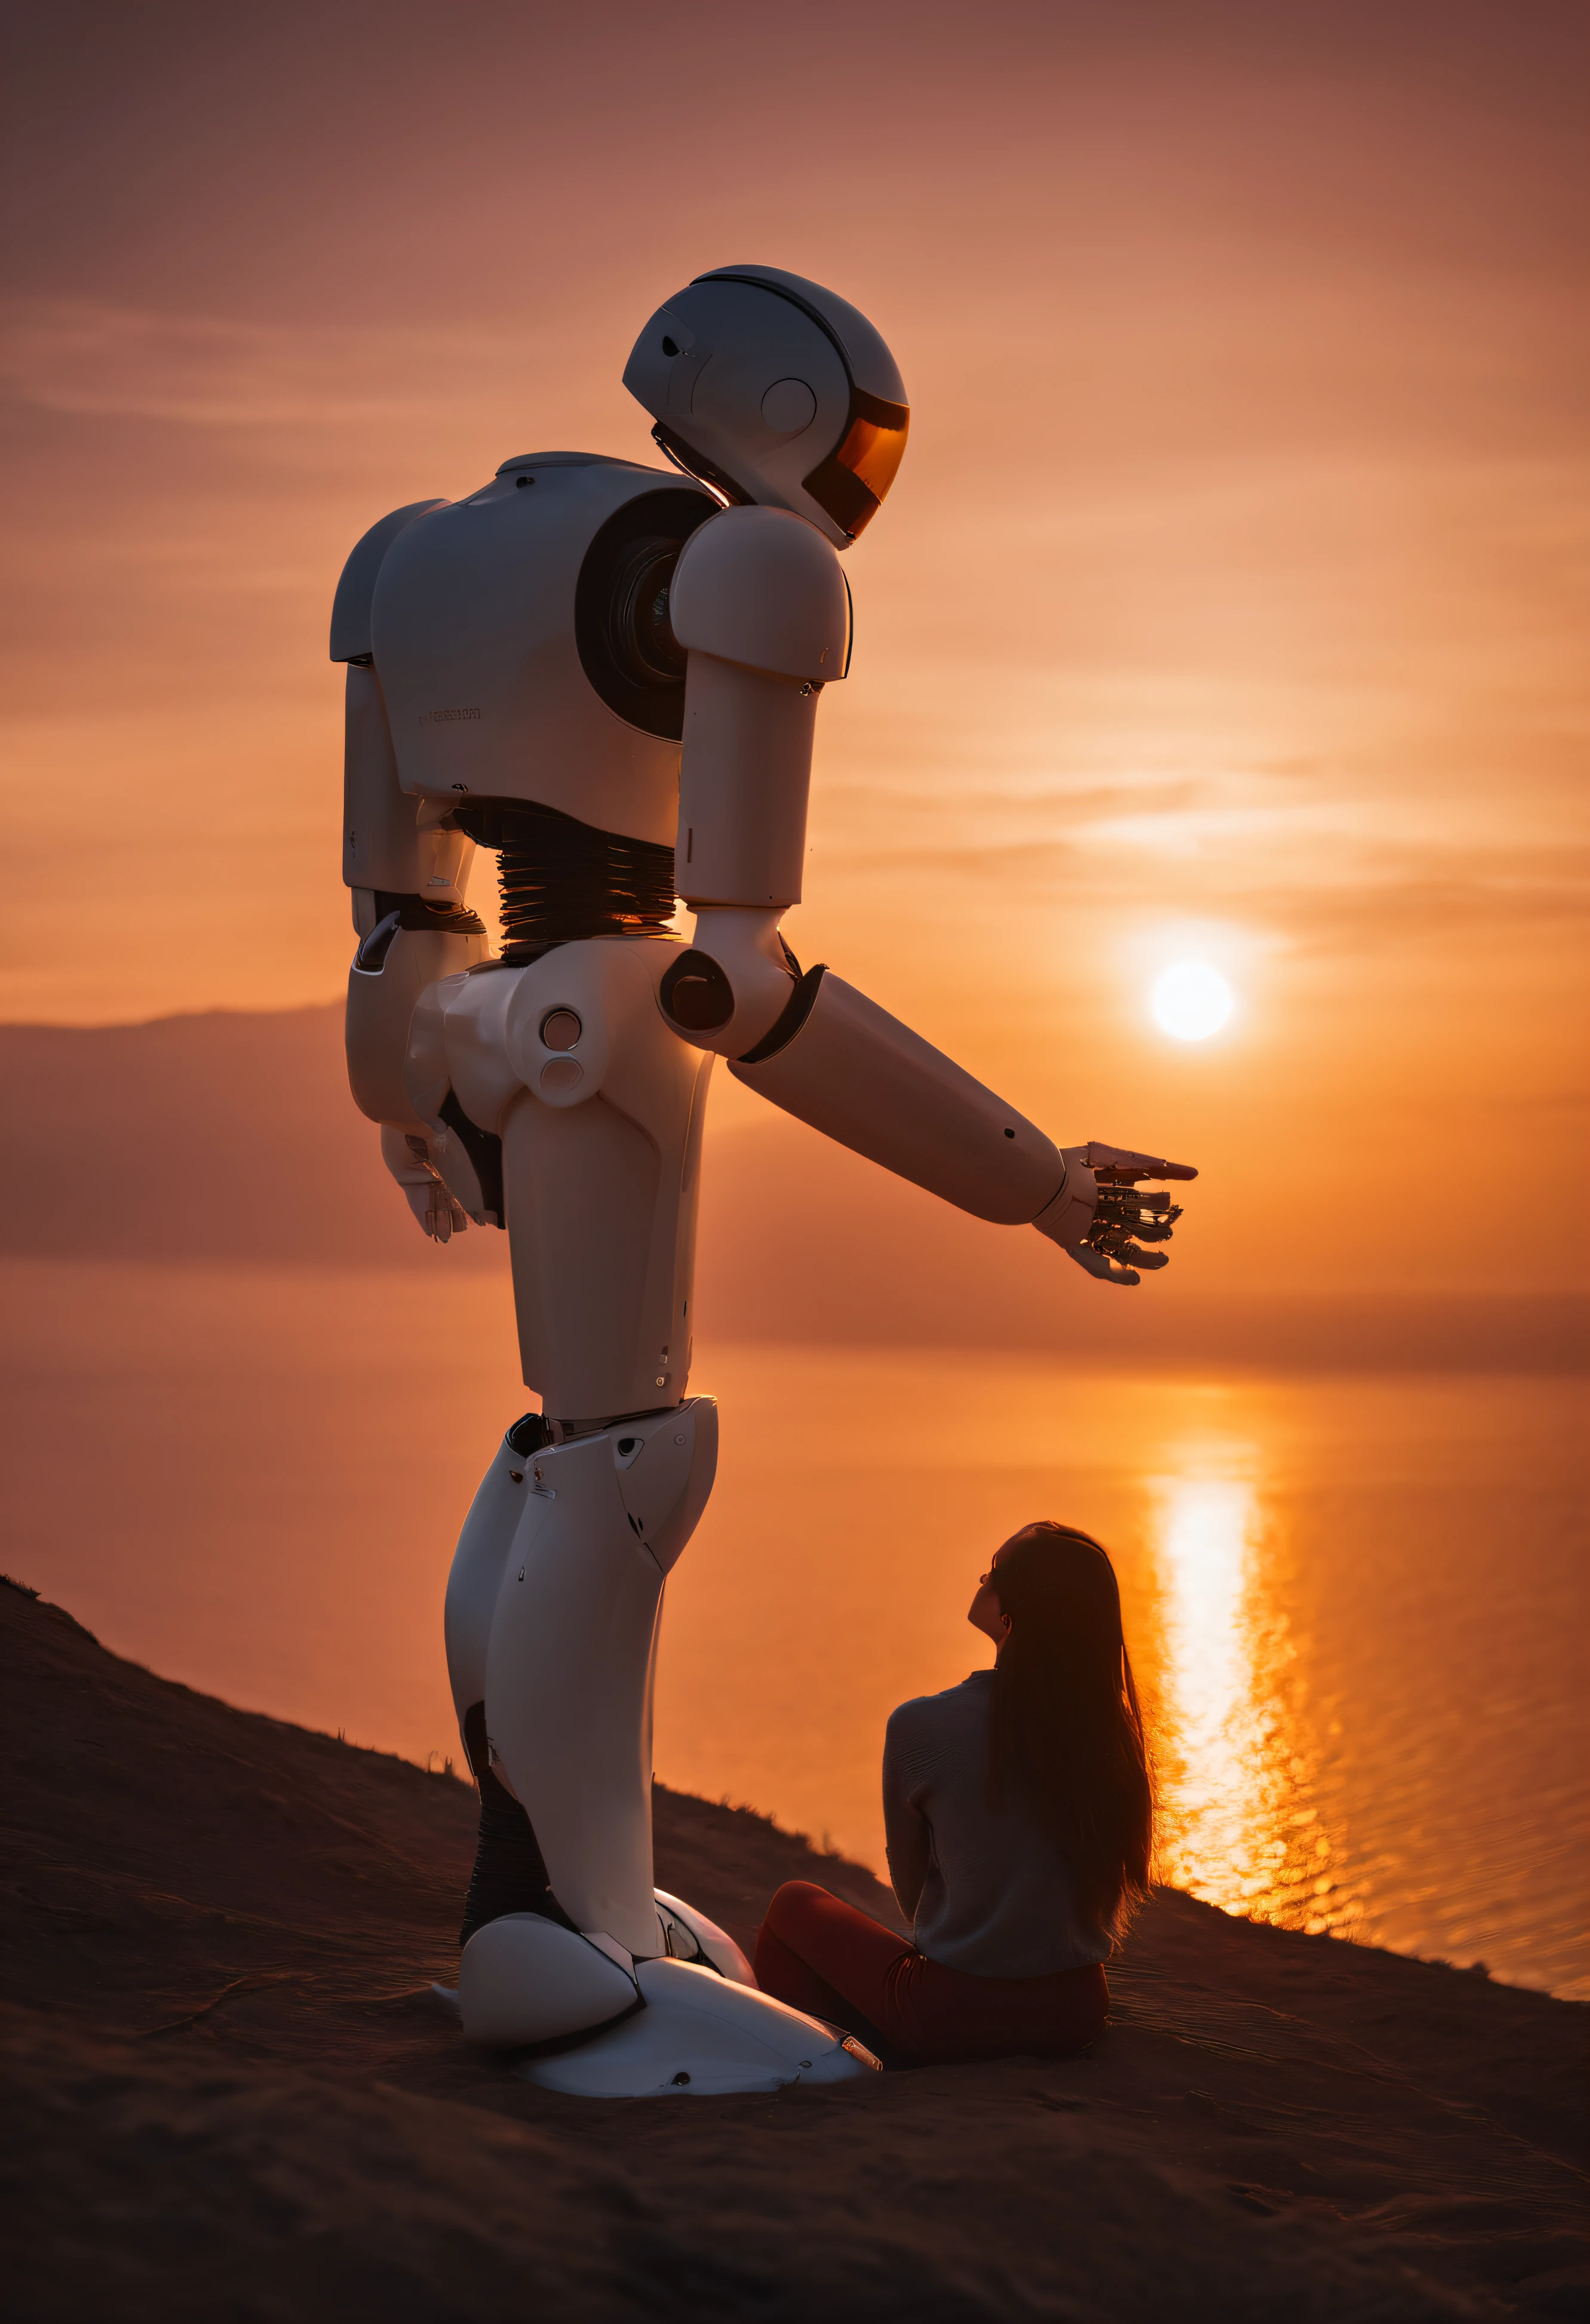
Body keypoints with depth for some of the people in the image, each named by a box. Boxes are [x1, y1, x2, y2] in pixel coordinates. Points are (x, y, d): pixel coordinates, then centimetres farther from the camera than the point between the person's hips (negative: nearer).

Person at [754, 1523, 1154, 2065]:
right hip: (1075, 2013, 5)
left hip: (954, 2015, -5)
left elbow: (910, 1883, 0)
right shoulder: (1109, 1726, -6)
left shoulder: (920, 1727, -17)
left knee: (795, 1903, 20)